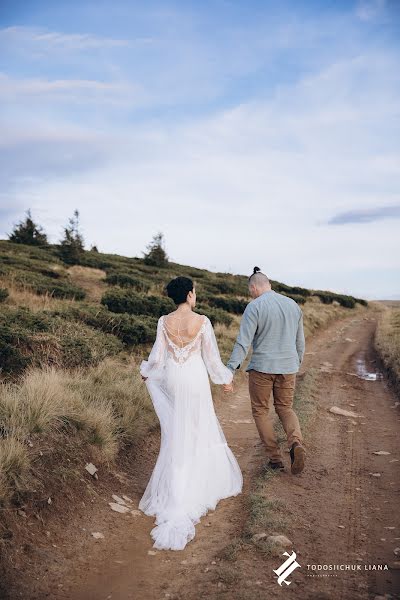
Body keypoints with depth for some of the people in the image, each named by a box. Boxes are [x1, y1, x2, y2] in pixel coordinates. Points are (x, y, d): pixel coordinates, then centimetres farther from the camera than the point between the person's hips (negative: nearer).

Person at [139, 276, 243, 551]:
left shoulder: (164, 321, -5)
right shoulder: (202, 321, -13)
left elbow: (157, 357, -1)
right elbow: (212, 358, -7)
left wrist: (146, 371, 19)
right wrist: (225, 378, 9)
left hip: (172, 381, 3)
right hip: (196, 381, -3)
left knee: (176, 436, 16)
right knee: (199, 432, 12)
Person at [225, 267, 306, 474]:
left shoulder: (254, 307, -11)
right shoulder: (293, 305, 7)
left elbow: (243, 343, -17)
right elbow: (300, 341, 14)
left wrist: (229, 371, -17)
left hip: (262, 367, -4)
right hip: (288, 367, 5)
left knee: (260, 411, 13)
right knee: (285, 408, 19)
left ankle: (275, 458, 14)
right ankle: (296, 443, -7)